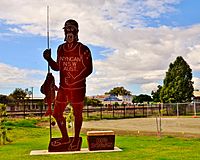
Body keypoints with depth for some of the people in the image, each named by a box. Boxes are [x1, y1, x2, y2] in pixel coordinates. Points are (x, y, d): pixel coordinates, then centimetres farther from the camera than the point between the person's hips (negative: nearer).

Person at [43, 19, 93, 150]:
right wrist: (49, 59, -3)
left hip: (78, 88, -5)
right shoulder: (61, 49, 7)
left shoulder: (83, 50, -10)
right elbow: (58, 67, 14)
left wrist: (75, 79, -22)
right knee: (57, 113, 12)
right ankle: (65, 138, 32)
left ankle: (76, 139, 28)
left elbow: (89, 69, -11)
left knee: (77, 114, 8)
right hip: (63, 88, 6)